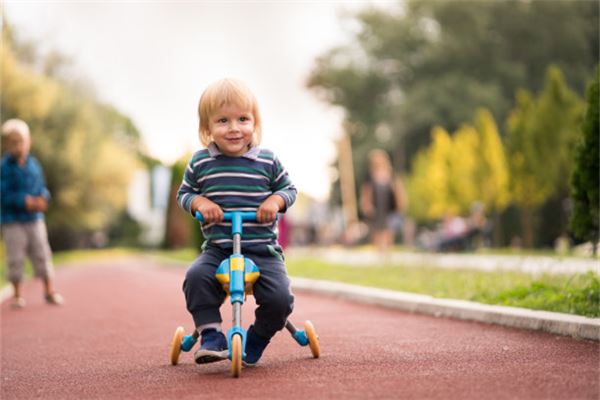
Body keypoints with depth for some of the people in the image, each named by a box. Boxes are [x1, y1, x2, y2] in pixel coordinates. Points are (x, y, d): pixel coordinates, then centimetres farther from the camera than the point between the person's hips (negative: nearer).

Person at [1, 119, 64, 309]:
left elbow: (42, 187, 10)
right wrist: (25, 201, -22)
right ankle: (17, 295, 12)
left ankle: (49, 291, 16)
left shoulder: (33, 164, 4)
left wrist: (42, 199, -11)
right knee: (15, 258, 0)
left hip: (35, 219, 4)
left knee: (42, 254, 5)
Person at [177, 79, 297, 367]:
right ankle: (211, 336, -14)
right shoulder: (200, 163, 2)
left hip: (263, 250, 0)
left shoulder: (268, 162, 2)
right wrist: (200, 202, -9)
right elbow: (184, 193, 13)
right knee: (196, 277, -30)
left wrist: (275, 201, -10)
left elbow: (289, 188, 13)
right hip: (217, 249, 0)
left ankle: (256, 340, 11)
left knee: (279, 297, -19)